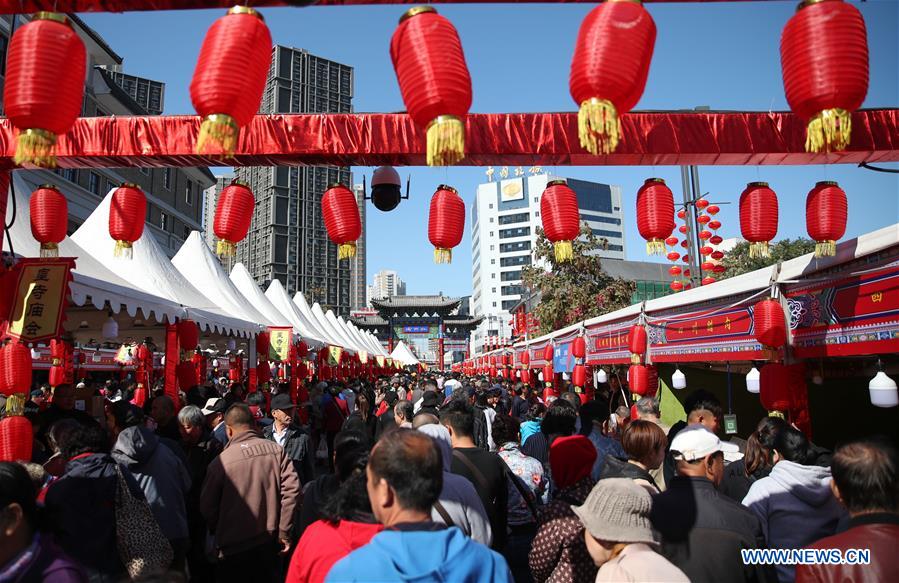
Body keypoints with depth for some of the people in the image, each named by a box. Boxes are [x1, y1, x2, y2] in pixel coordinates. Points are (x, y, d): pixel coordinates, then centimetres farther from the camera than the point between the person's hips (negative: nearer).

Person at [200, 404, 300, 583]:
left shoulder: (221, 462, -12)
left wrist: (218, 532, 14)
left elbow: (208, 508, -5)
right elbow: (291, 488, -10)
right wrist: (284, 531, -3)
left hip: (234, 548, -2)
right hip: (269, 543, 3)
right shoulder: (276, 450, -6)